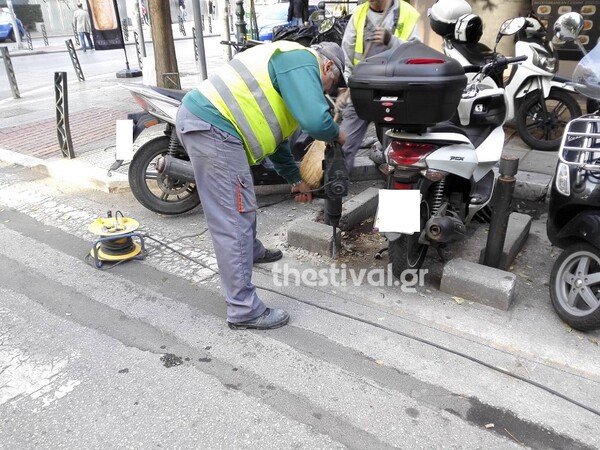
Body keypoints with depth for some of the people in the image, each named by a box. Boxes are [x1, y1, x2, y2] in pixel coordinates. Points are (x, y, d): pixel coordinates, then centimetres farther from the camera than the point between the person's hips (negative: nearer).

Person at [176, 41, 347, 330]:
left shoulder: (287, 63, 28)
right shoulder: (303, 62, -4)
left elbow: (274, 131, 33)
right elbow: (315, 121, -20)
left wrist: (295, 179, 37)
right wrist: (336, 134, 4)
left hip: (200, 116, 11)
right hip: (212, 126, -11)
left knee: (242, 201, 27)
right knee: (233, 221, -8)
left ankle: (252, 252, 50)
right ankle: (244, 311, 0)